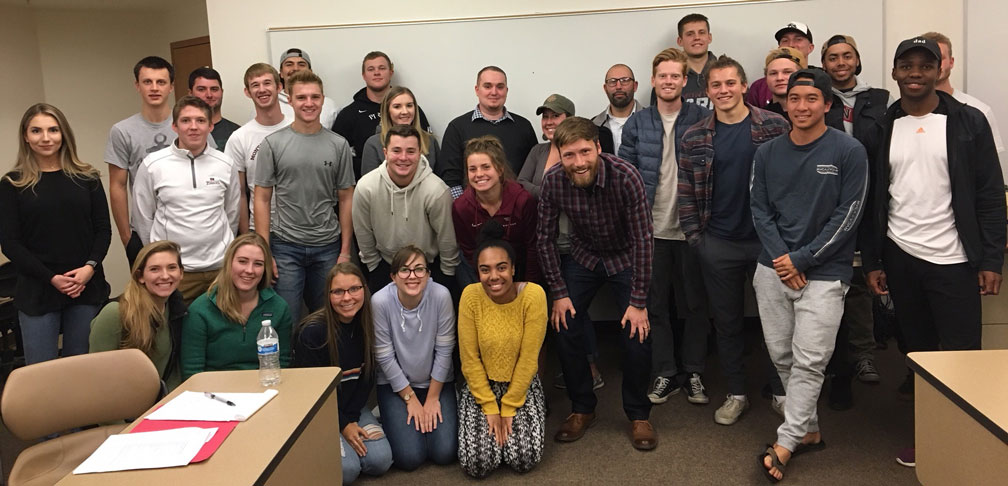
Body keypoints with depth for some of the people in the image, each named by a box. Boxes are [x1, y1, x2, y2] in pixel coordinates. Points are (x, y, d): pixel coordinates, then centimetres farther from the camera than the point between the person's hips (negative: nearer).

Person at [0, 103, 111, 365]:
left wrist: (90, 267, -12)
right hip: (37, 292, -1)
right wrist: (51, 278, -12)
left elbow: (103, 229, 6)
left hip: (86, 287, 1)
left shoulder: (86, 177, 7)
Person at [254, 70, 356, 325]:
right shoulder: (272, 143, -1)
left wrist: (345, 250, 1)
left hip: (328, 247, 2)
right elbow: (262, 200, 0)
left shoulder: (338, 144, 3)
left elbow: (346, 199, 5)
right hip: (285, 246, -1)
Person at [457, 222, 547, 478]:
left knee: (525, 460, -15)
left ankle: (510, 416, 16)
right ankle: (494, 423, 17)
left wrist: (509, 408, -12)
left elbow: (528, 358, -15)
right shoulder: (471, 296, -18)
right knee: (477, 464, -14)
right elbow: (469, 359, -11)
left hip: (521, 384, 0)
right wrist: (489, 407, -11)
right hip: (480, 384, 0)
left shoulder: (533, 295, -21)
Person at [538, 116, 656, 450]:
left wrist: (639, 302, -23)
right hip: (583, 257, 3)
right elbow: (546, 238, -9)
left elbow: (643, 239, -25)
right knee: (565, 327, -4)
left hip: (624, 257, -2)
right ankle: (582, 409, 17)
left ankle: (638, 414, 13)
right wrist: (559, 293, -10)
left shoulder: (625, 177, -31)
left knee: (636, 333, -10)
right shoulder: (553, 180, -22)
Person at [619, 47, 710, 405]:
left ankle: (693, 372, 21)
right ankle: (664, 373, 21)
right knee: (655, 304, 8)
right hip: (651, 229, 1)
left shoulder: (703, 119, 0)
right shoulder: (636, 124, 4)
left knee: (694, 304, 8)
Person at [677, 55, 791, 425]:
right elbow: (686, 190, 4)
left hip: (767, 238, -1)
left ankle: (782, 391, 25)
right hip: (718, 245, 2)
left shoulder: (775, 127, -3)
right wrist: (693, 235, -3)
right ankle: (736, 394, 25)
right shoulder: (694, 138, 2)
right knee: (727, 320, 11)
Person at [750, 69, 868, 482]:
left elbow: (847, 215, -8)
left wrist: (800, 259, -11)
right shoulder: (767, 153, 7)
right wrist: (780, 259, -7)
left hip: (824, 273, -4)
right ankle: (809, 431, 22)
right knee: (781, 356, 7)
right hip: (773, 269, 4)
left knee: (809, 362, -7)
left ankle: (785, 443, 1)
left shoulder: (849, 152, -5)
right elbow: (759, 209, 6)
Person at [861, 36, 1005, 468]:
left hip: (953, 260, -2)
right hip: (900, 258, 3)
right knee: (918, 351, 12)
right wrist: (871, 261, 4)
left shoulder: (968, 122, -2)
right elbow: (872, 199, 7)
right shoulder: (882, 127, 5)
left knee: (961, 356, -1)